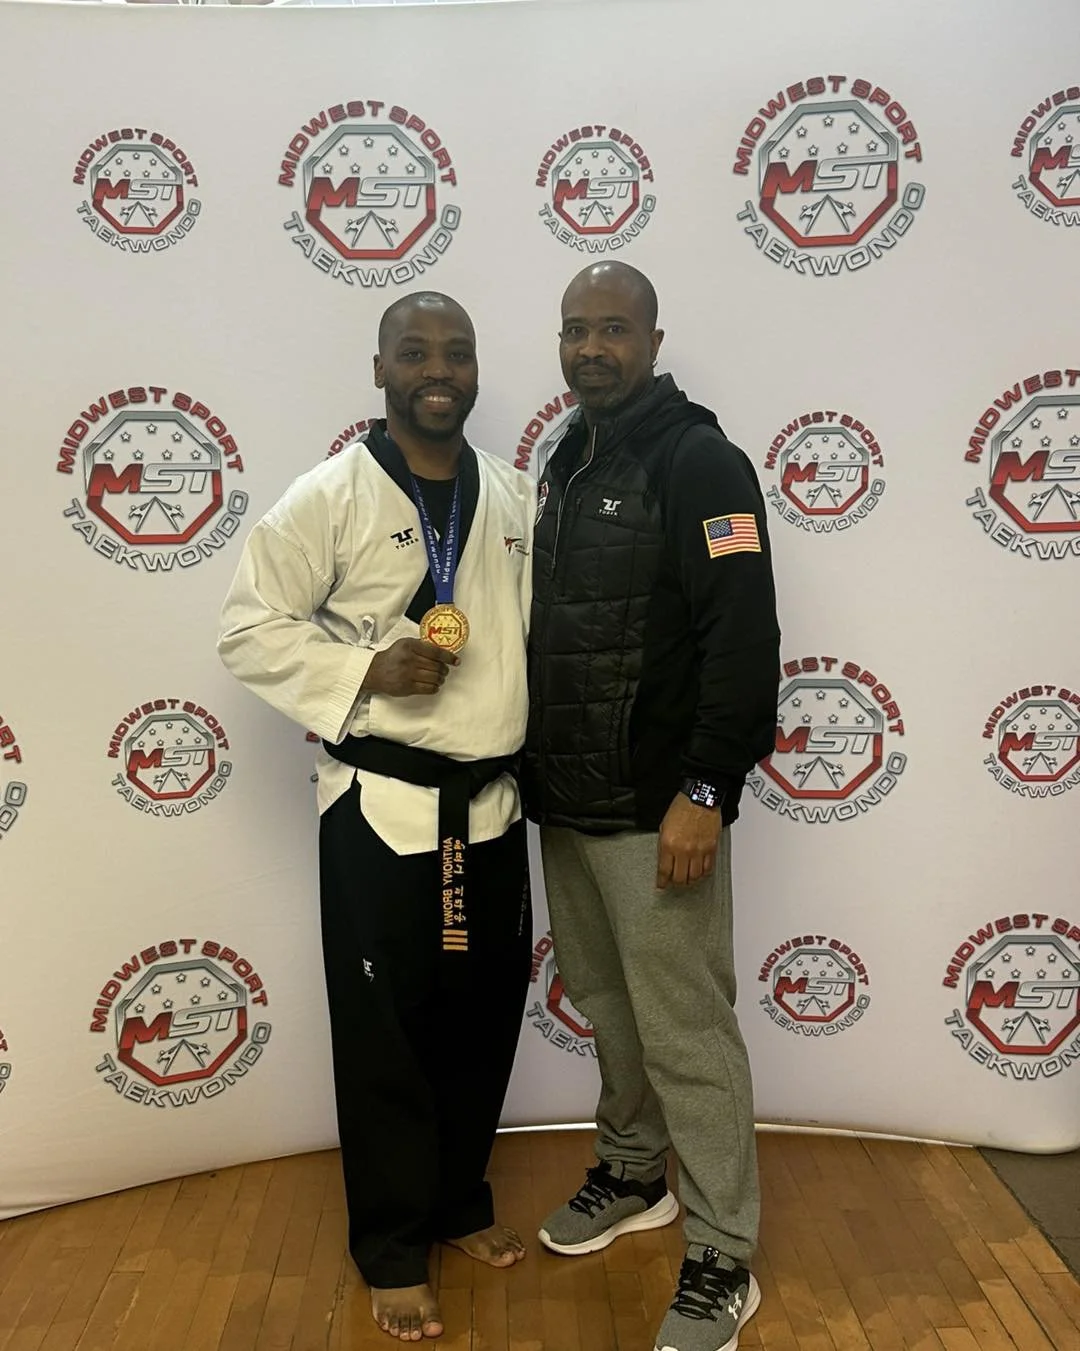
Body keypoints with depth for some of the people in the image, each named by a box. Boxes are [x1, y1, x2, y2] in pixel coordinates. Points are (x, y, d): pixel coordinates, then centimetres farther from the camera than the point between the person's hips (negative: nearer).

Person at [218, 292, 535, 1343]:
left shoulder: (513, 498, 7)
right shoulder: (331, 495, -8)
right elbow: (248, 630, -7)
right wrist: (366, 670, -19)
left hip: (492, 804, 5)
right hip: (381, 806, -4)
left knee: (483, 1017, 15)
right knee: (385, 1036, 7)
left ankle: (459, 1201, 38)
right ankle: (392, 1250, 27)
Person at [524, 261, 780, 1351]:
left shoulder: (697, 461, -10)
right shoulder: (563, 463, 14)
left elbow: (744, 640, -17)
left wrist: (706, 791, -20)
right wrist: (533, 768, 16)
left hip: (656, 812, -7)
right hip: (565, 806, 8)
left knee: (686, 1034, 1)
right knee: (608, 1011, 20)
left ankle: (722, 1260, 18)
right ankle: (633, 1174, 40)